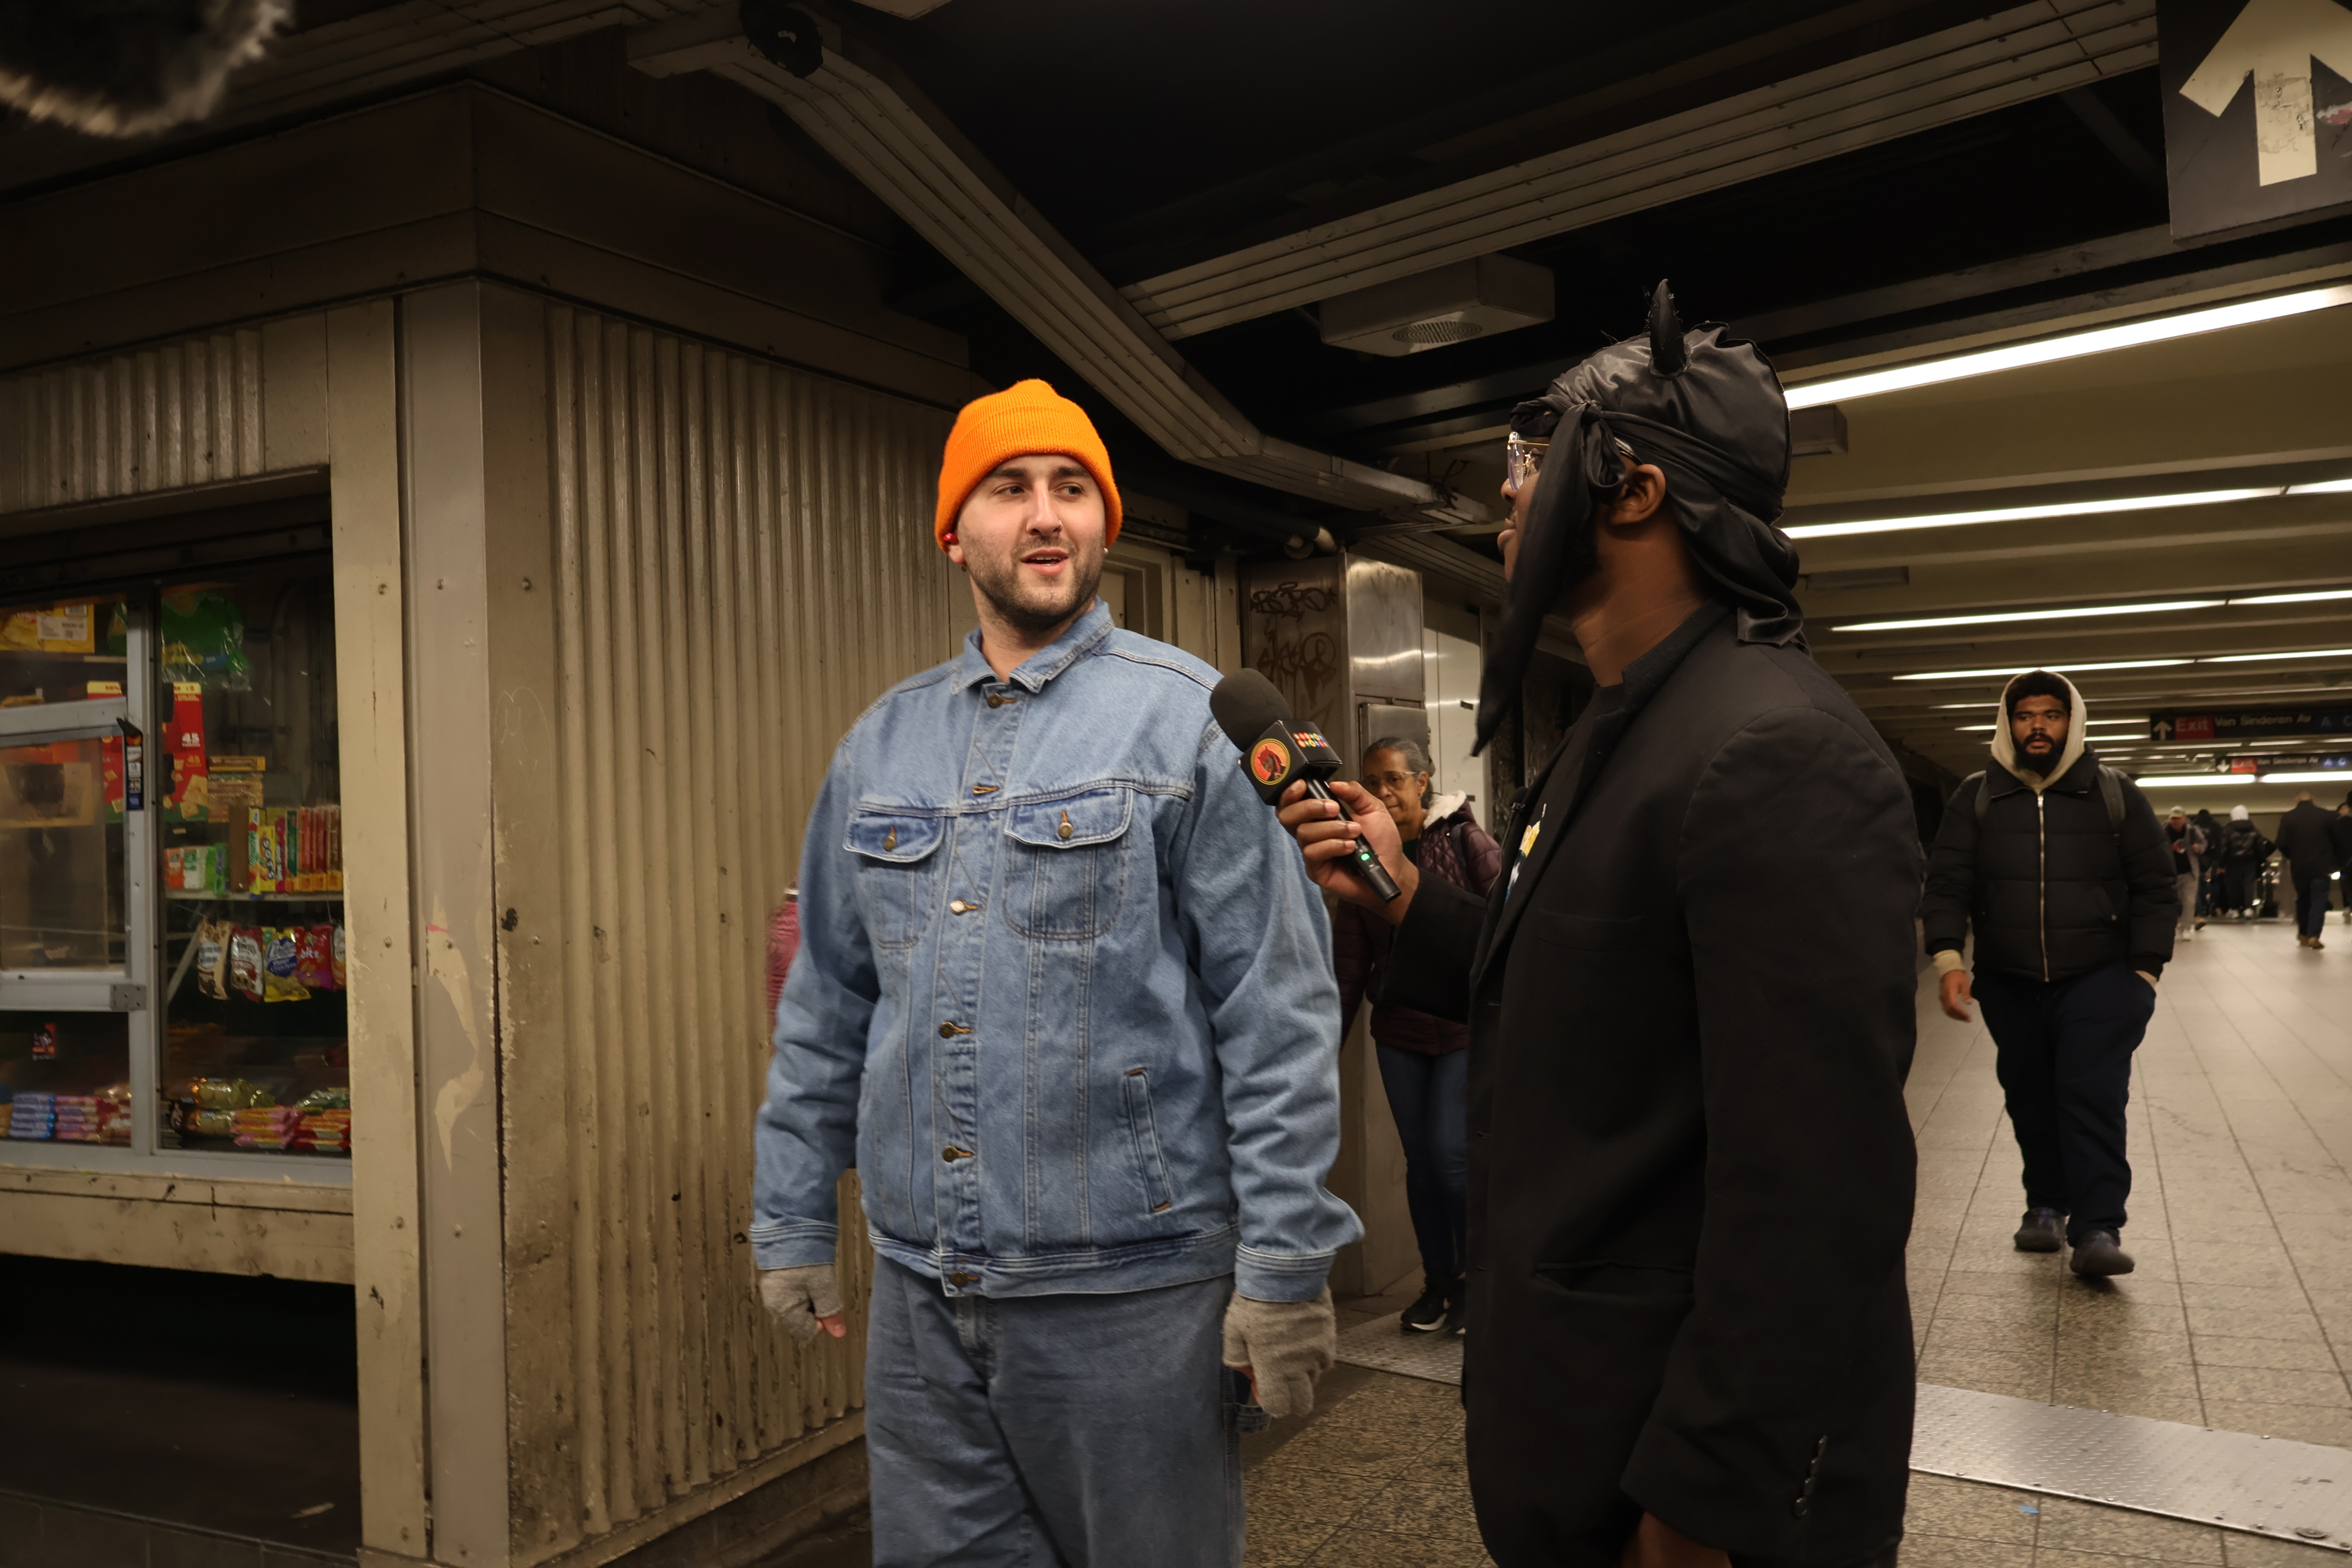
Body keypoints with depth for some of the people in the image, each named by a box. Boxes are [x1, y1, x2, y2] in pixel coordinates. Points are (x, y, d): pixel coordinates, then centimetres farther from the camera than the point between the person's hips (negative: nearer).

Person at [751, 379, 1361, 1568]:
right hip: (919, 1293, 5)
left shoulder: (1190, 720, -7)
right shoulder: (883, 743, 8)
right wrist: (792, 1225, 12)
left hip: (1130, 1288, -4)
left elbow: (1277, 1008, -10)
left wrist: (1285, 1264, -12)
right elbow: (825, 1009, 13)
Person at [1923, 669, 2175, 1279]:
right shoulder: (1976, 798, 3)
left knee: (2092, 1098, -12)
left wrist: (2145, 971, -2)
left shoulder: (2115, 795, 2)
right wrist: (1949, 958, -14)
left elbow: (2154, 888, 5)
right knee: (2030, 1102, 11)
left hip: (2098, 979, -2)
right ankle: (2046, 1206, 29)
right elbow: (1947, 883, -2)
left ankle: (2098, 1230, -10)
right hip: (2008, 983, 2)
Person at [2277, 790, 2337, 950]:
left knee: (2303, 900, 17)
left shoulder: (2288, 818, -4)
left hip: (2299, 866, 1)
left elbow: (2282, 844, -6)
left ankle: (2303, 934, 24)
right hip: (2321, 866, -1)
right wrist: (2333, 862, 17)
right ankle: (2314, 936, -13)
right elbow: (2337, 841, 2)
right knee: (2319, 901, 0)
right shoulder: (2326, 816, -3)